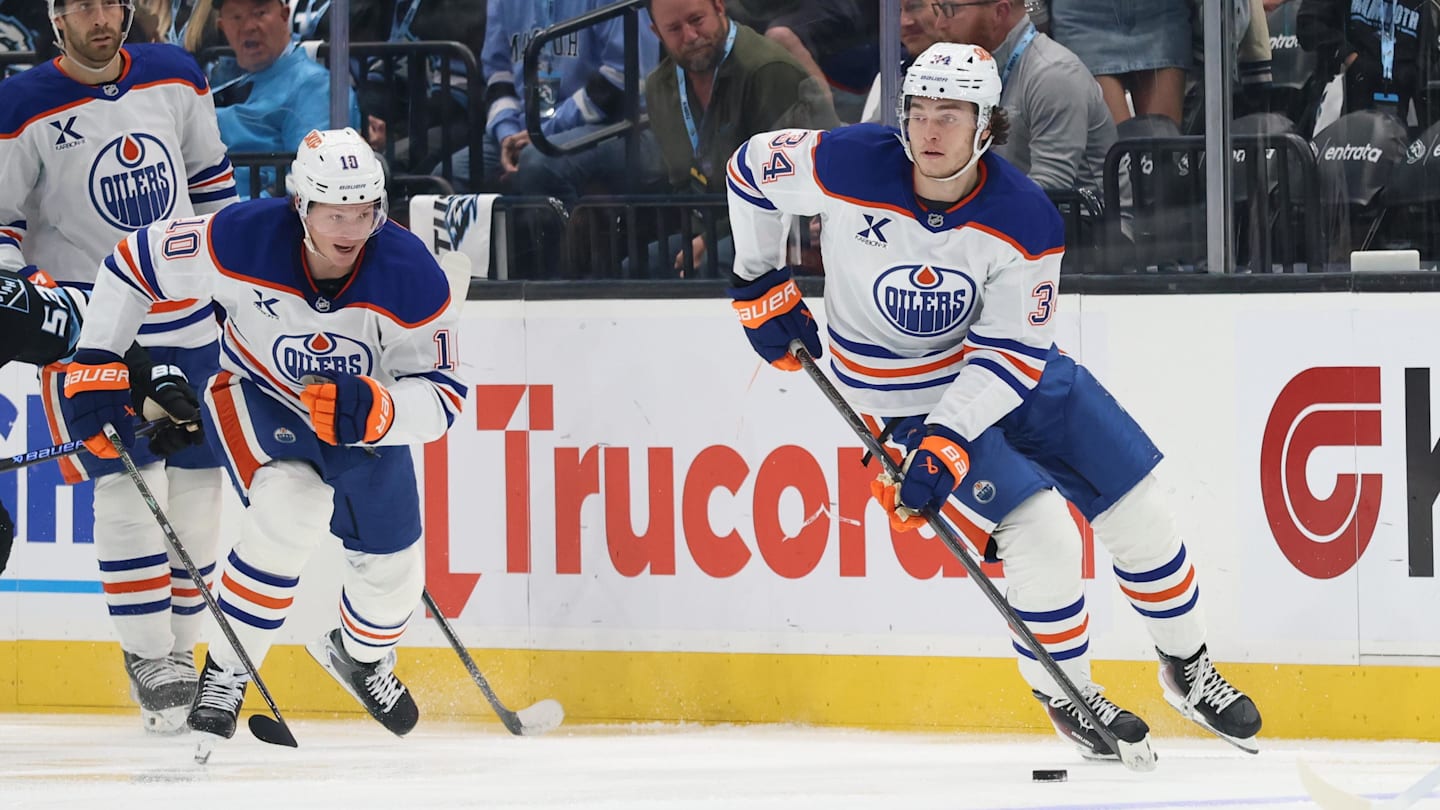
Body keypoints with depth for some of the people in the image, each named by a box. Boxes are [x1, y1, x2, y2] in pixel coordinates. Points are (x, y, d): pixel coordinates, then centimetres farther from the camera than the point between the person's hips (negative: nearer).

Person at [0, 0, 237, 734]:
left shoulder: (174, 78, 4)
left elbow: (210, 177, 17)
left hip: (189, 319, 5)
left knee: (197, 477, 6)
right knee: (129, 480, -15)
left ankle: (181, 648, 18)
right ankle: (148, 659, -7)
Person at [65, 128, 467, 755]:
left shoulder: (411, 277, -30)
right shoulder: (241, 241, -32)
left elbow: (441, 397, -25)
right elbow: (134, 263, -16)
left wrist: (376, 410, -45)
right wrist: (94, 363, -14)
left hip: (366, 415, 3)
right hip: (257, 397, -3)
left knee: (391, 570, 10)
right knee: (291, 506, -32)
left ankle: (360, 655, 48)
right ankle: (225, 675, -15)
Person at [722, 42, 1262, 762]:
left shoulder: (1024, 220, -22)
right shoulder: (849, 167, -26)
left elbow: (1009, 352, -19)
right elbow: (751, 167, -6)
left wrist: (947, 442, -29)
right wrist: (762, 283, 1)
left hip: (1009, 367, 3)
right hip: (906, 393, -3)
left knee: (1136, 511, 4)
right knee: (1041, 533, -18)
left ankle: (1187, 669, 27)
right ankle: (1066, 696, 5)